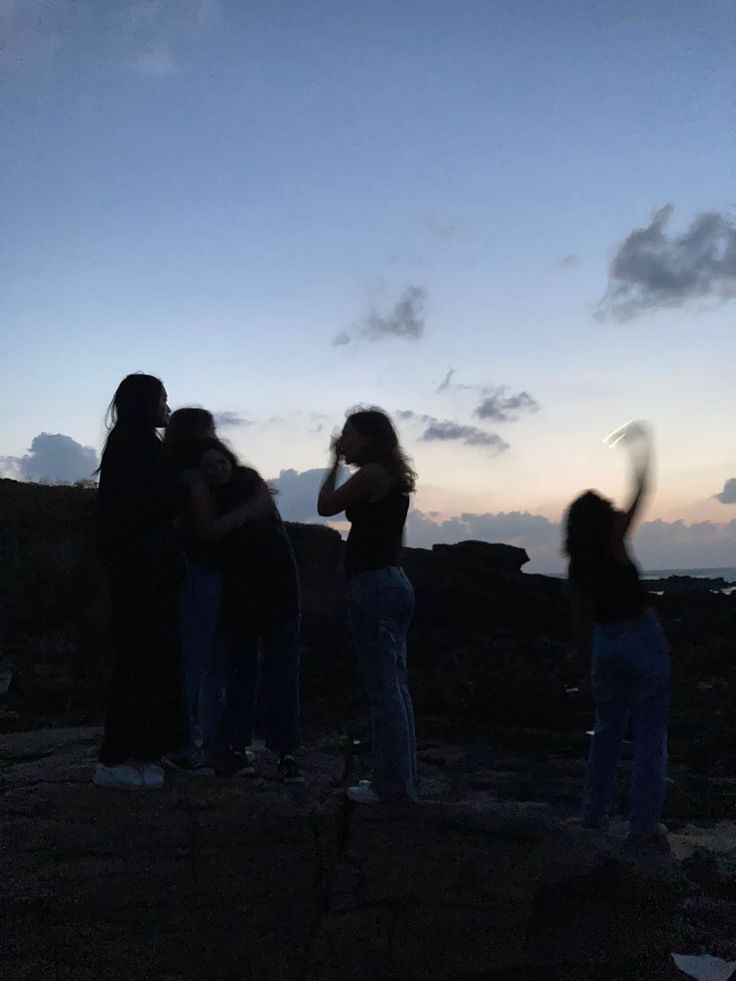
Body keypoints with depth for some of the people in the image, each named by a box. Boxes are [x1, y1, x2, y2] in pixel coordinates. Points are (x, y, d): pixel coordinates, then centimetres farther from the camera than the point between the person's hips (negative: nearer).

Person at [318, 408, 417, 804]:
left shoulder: (371, 474, -12)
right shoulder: (393, 477, 16)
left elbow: (325, 506, -3)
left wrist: (336, 463, 6)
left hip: (373, 586, -10)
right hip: (392, 582, 10)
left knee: (383, 689, -6)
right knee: (395, 688, 13)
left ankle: (391, 784, 0)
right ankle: (402, 779, 20)